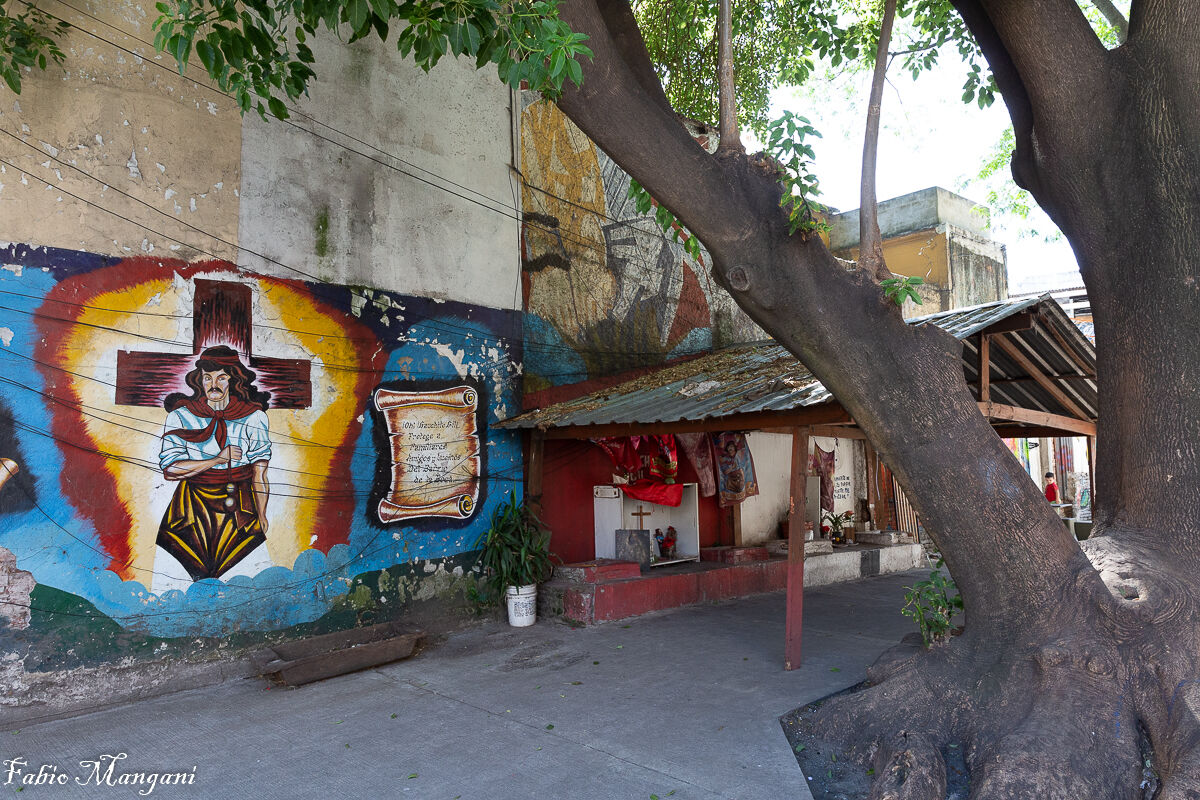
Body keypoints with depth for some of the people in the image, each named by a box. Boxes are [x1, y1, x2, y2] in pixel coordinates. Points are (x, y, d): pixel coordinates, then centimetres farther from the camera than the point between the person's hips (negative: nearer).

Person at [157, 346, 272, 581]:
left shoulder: (254, 417, 2)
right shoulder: (181, 416, 2)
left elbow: (260, 474, 4)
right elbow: (169, 469, -5)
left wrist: (262, 517, -2)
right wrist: (218, 460, -10)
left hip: (241, 509, 0)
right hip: (192, 506, 0)